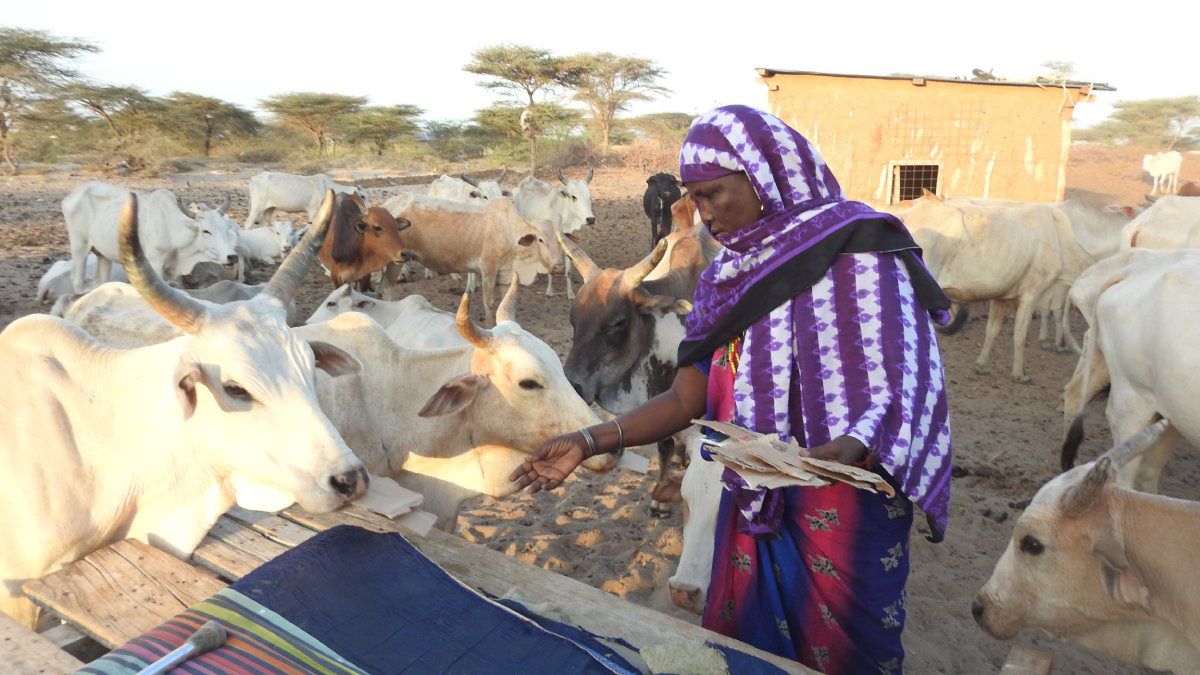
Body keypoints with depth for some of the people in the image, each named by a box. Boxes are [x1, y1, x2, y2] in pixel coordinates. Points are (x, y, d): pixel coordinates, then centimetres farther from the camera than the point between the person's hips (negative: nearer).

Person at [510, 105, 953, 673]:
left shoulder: (858, 253, -12)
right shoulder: (729, 278, 5)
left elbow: (899, 391, -17)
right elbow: (686, 398, 4)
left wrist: (849, 451, -38)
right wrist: (589, 443, -6)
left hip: (844, 510, -5)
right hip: (752, 507, 5)